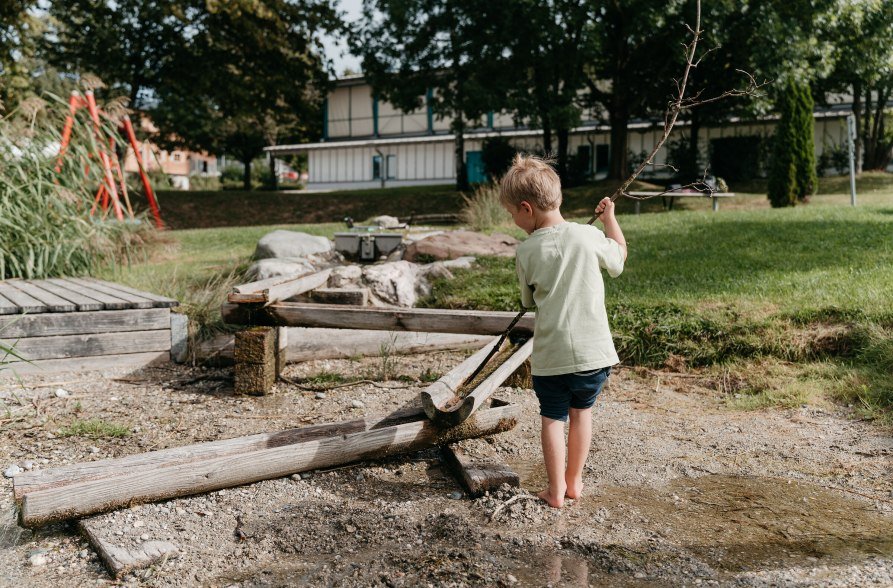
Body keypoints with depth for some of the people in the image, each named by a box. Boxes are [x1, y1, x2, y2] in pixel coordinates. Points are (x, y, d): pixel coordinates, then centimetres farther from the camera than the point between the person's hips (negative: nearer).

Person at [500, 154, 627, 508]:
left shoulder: (526, 252, -8)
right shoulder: (588, 236, -7)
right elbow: (620, 255, 14)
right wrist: (609, 217, 25)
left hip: (550, 356, -2)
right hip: (593, 351, 2)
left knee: (553, 417, 14)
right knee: (582, 411, 21)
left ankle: (556, 490, 21)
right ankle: (574, 481, 34)